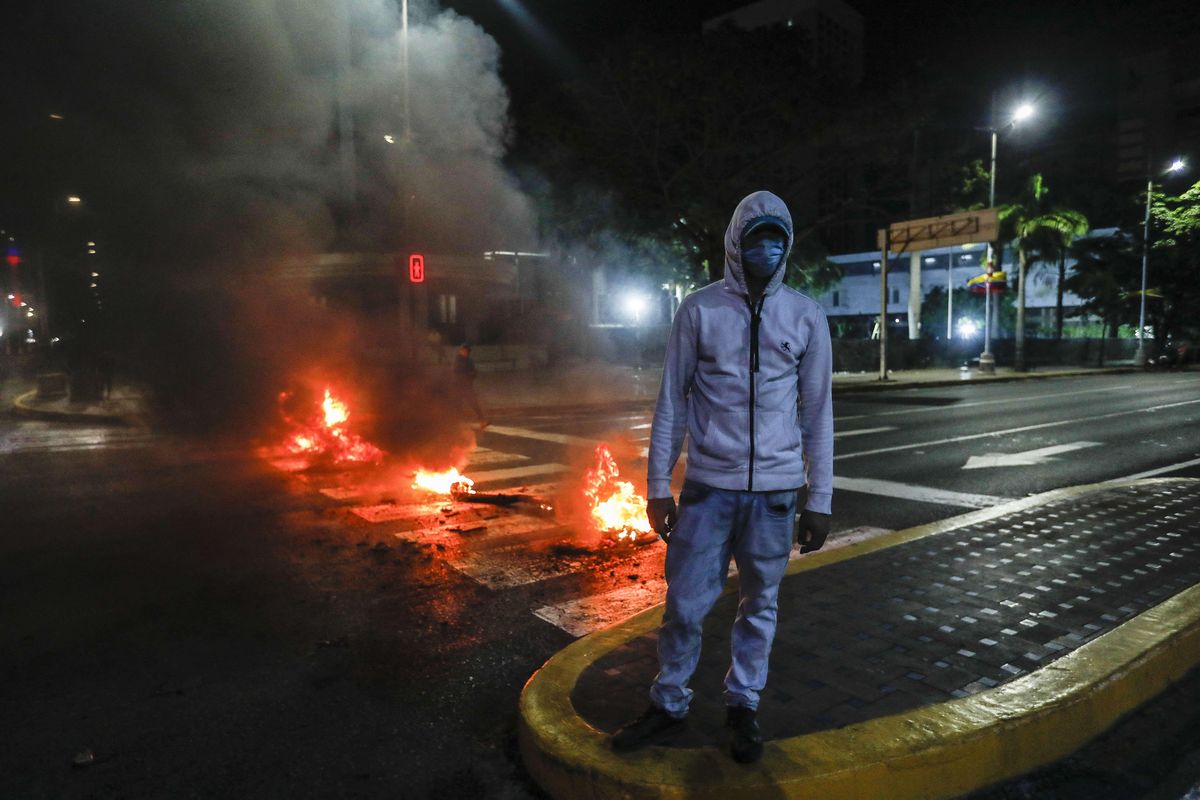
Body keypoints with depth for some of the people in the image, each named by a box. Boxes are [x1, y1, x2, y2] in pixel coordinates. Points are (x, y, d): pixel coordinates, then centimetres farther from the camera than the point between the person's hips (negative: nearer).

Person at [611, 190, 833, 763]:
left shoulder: (806, 316, 3)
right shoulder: (698, 310, -1)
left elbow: (818, 413, 6)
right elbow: (671, 403, 1)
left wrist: (820, 500, 4)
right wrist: (658, 487, -1)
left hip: (776, 490, 1)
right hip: (708, 485, -1)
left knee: (760, 605, 12)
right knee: (685, 603, 5)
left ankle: (742, 705, 32)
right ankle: (668, 704, 27)